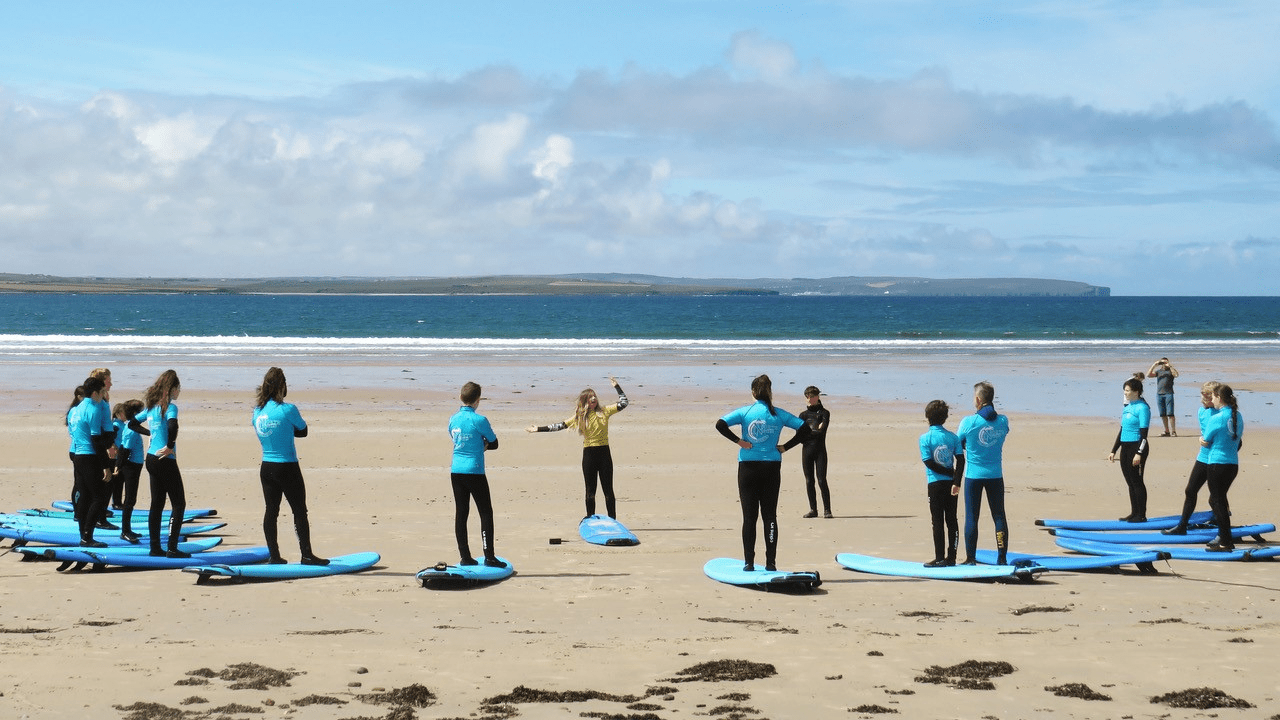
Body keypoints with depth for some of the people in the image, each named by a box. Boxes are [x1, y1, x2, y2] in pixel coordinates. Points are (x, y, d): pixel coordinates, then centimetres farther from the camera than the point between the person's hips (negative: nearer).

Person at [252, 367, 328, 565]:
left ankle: (274, 555, 12)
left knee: (271, 510, 10)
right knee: (300, 511, 2)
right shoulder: (288, 409, -15)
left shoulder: (257, 411, 3)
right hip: (287, 467, -6)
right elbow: (303, 431, -2)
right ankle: (306, 555, 4)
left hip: (266, 467, 6)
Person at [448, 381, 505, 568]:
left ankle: (465, 556, 9)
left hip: (456, 471, 6)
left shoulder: (453, 419, 6)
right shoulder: (479, 420, -13)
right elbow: (494, 444, -3)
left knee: (461, 513, 7)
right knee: (486, 513, 0)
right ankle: (489, 556, -5)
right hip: (474, 472, -6)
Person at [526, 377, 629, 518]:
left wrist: (616, 387, 3)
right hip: (589, 455, 0)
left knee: (608, 490, 3)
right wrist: (539, 429, -1)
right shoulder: (579, 417, 4)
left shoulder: (604, 411, 5)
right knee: (590, 491, 5)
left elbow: (623, 403, 7)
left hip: (604, 453, 0)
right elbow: (560, 426, 3)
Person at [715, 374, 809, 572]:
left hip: (748, 468, -1)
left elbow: (720, 424, -14)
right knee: (770, 516, 6)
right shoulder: (778, 414, 1)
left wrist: (738, 441, -6)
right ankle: (770, 563, 3)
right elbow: (804, 428, 0)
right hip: (772, 467, 1)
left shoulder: (745, 412, -4)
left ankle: (749, 562, 1)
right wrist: (785, 447, 2)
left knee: (749, 516, 3)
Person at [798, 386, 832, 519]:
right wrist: (814, 431, -9)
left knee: (821, 480, -9)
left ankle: (827, 510, -5)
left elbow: (821, 430, -10)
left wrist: (808, 432, -9)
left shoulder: (824, 413, 6)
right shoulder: (803, 415, 14)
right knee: (809, 481, 3)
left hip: (820, 450, -3)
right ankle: (813, 509, 10)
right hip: (807, 450, 3)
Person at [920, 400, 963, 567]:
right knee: (952, 520, 8)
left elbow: (929, 463, -12)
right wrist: (956, 480, -9)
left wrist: (949, 472, -3)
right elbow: (960, 459, -5)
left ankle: (939, 558, -2)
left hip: (935, 484, -4)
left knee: (937, 521, 0)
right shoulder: (953, 437, 3)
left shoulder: (925, 438, -7)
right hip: (951, 484, 4)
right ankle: (951, 558, 10)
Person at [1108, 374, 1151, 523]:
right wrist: (1114, 450, 21)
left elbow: (1144, 433, -16)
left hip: (1137, 446, -8)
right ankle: (1134, 513, 18)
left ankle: (1141, 515, 1)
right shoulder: (1127, 407, 14)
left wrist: (1139, 453, -22)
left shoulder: (1142, 408, -11)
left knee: (1136, 481, -5)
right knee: (1130, 482, 11)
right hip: (1125, 447, 8)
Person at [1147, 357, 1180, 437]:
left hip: (1168, 394, -4)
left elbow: (1176, 374, -14)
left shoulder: (1170, 370, 7)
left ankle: (1173, 431, -6)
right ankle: (1166, 431, 12)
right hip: (1159, 394, 4)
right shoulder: (1158, 371, 17)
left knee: (1170, 413, -9)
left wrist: (1169, 366, -14)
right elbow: (1149, 375, 4)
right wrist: (1154, 365, -4)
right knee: (1163, 414, 5)